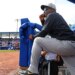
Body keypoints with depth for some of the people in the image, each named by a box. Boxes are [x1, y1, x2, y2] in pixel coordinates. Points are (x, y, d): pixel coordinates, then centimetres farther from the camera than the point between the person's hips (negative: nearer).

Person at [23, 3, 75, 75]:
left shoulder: (51, 15, 2)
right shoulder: (57, 16, 29)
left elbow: (44, 32, -5)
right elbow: (47, 30, 32)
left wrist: (33, 37, 10)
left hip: (66, 44, -10)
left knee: (37, 40, -6)